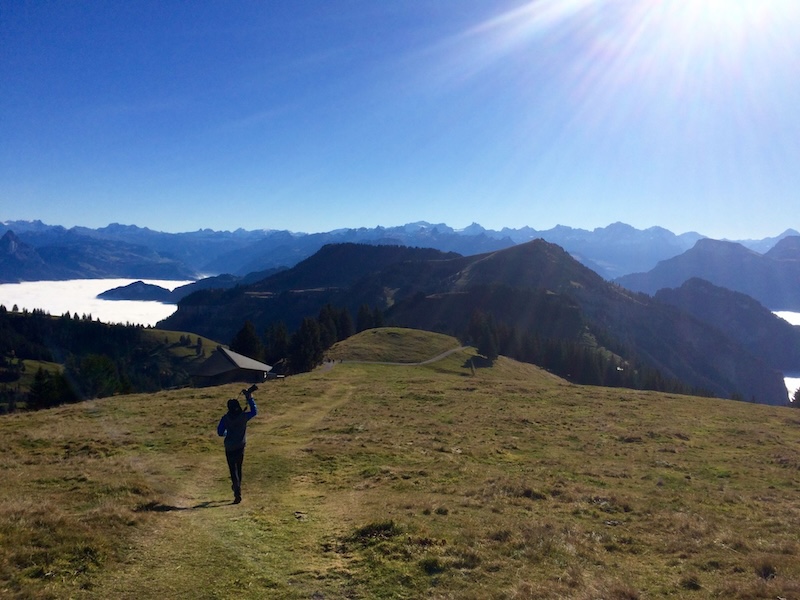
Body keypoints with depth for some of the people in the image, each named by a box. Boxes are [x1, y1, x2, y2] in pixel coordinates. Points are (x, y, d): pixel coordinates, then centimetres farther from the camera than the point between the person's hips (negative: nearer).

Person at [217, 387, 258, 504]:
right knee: (238, 469, 20)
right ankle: (237, 488, 31)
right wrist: (249, 398, 10)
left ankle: (237, 494, -11)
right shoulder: (243, 416, -10)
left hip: (229, 448, -1)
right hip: (240, 447, 1)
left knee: (233, 470, 1)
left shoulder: (225, 418, -10)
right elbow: (254, 411, 6)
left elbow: (220, 432, -4)